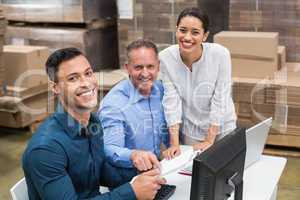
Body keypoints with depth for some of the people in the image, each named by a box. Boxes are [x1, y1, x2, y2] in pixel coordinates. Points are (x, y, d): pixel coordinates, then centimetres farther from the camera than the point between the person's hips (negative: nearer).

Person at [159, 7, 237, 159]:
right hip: (189, 130, 1)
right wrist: (174, 144, -20)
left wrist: (209, 141, -18)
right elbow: (171, 100, -17)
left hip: (221, 129, -1)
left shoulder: (220, 54, -22)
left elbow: (220, 100, -19)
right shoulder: (166, 57, -17)